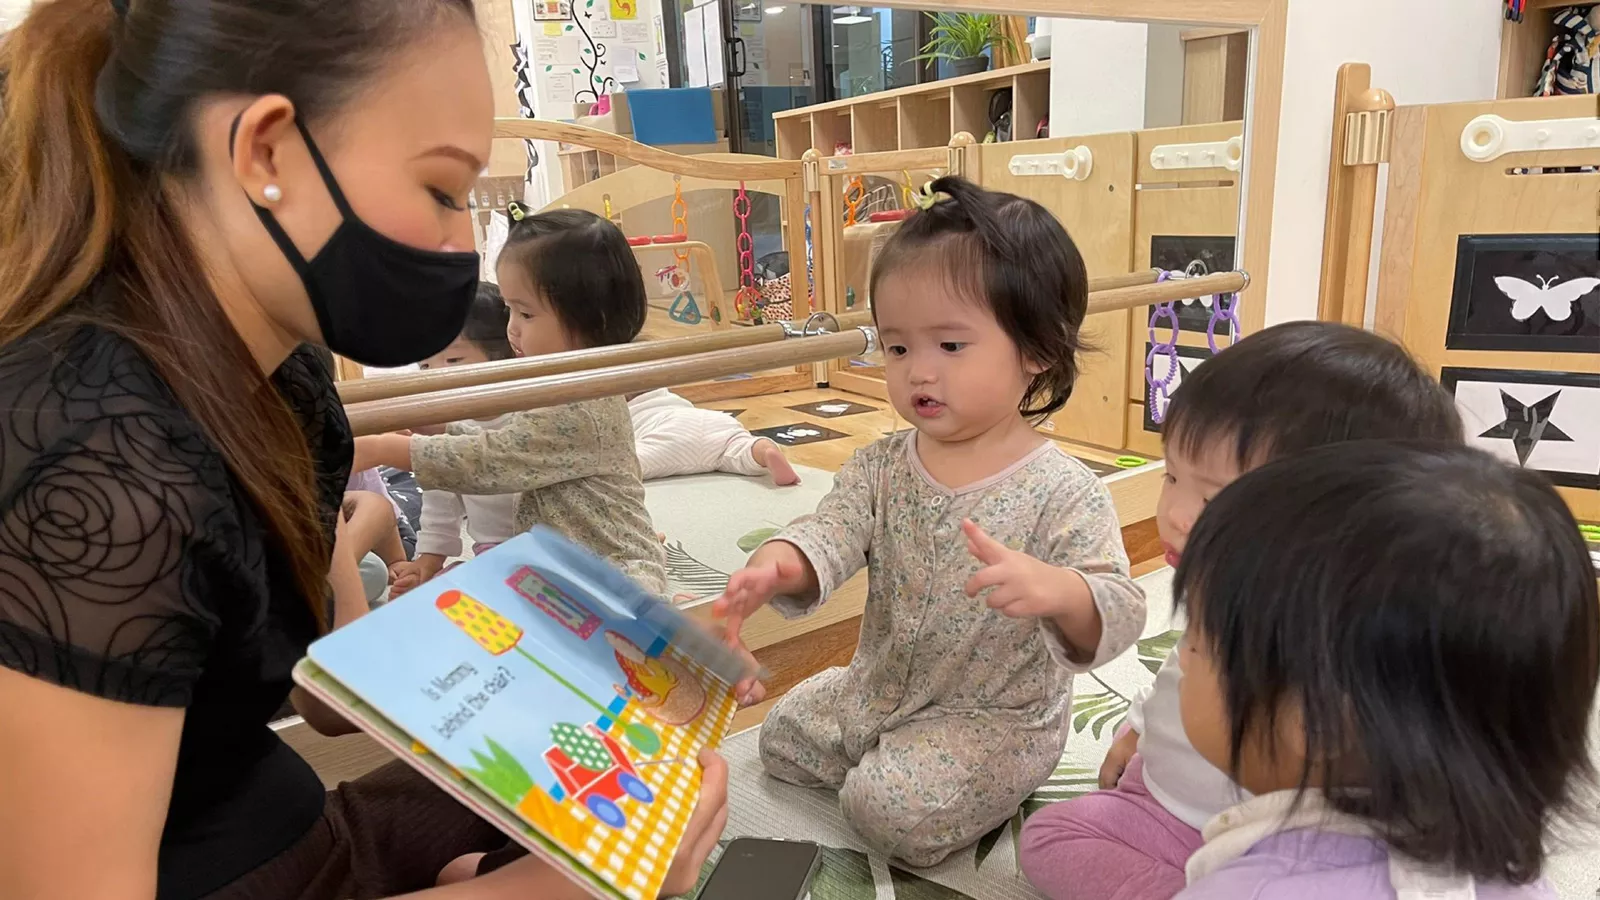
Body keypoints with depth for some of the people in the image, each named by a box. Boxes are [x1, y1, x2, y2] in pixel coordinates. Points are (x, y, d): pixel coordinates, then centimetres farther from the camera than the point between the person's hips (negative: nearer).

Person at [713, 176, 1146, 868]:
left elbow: (1119, 616, -26)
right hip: (875, 687, 6)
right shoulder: (881, 468, -5)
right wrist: (778, 566, -41)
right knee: (783, 739, 13)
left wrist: (1057, 591, -50)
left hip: (996, 719, -6)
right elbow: (829, 534, -16)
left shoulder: (1062, 492, -22)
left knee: (890, 810, -20)